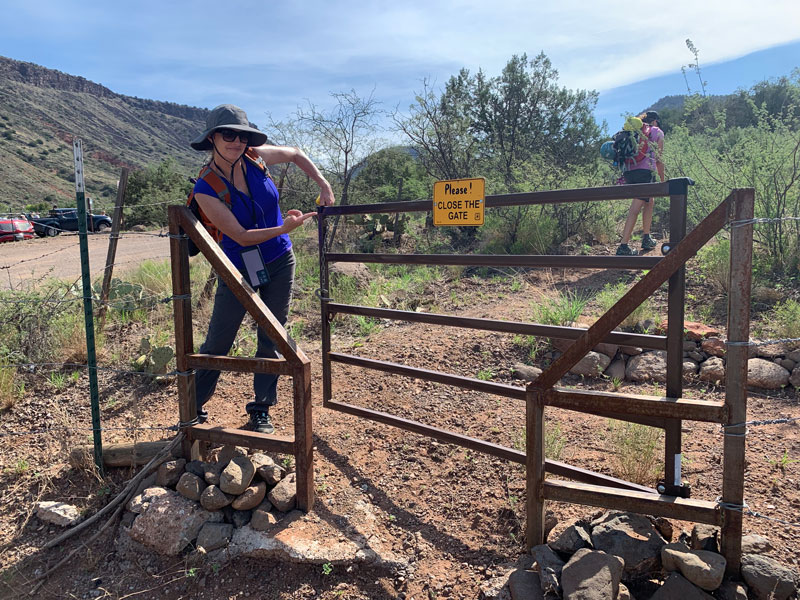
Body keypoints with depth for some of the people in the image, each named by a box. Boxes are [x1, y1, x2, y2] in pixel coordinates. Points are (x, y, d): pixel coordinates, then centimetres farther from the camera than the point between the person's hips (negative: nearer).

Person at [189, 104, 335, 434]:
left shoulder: (255, 158, -7)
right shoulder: (206, 190, -19)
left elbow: (296, 154, 12)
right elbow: (241, 236, -21)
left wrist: (322, 184, 1)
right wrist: (284, 228, -32)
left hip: (279, 264, 4)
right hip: (239, 269, -3)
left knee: (271, 341, 8)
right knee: (216, 344, 4)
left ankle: (261, 409, 23)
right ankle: (194, 407, 24)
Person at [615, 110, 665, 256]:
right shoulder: (657, 132, 11)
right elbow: (659, 160, 9)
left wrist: (625, 176, 22)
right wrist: (662, 181, 17)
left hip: (628, 172, 6)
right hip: (645, 171, -6)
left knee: (649, 202, 22)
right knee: (635, 209, -10)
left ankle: (646, 239, 23)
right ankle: (623, 246, -17)